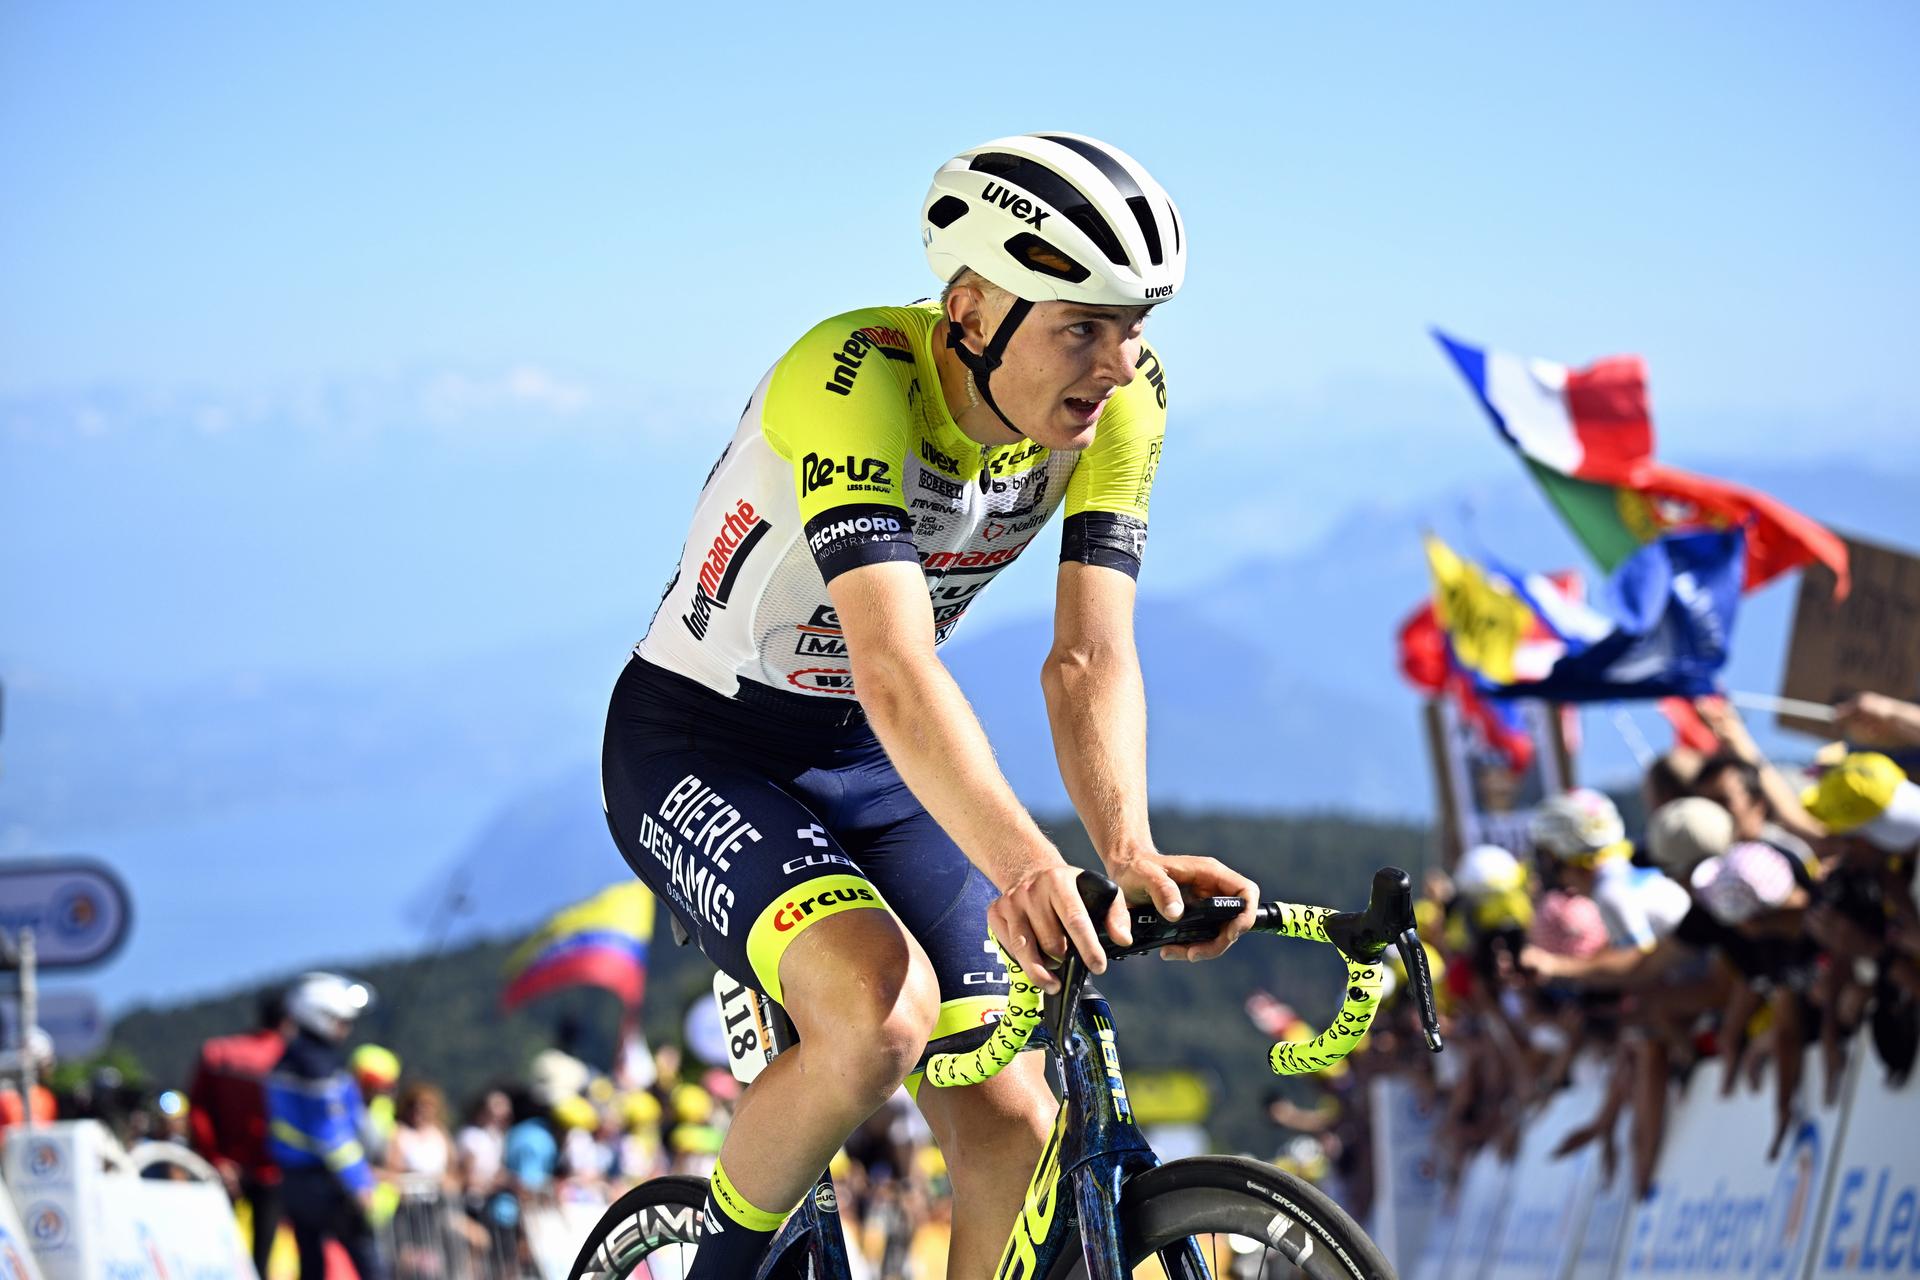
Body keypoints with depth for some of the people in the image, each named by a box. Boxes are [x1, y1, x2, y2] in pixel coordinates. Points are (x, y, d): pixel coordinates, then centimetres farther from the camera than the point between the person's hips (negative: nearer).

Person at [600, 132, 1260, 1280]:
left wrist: (1131, 850, -40)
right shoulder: (854, 380, -32)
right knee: (881, 1012, -31)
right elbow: (896, 668, -43)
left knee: (1014, 1131, -7)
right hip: (700, 751, -6)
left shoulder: (1123, 400, -14)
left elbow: (1091, 655, -20)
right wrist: (1024, 865, -57)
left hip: (873, 765, 6)